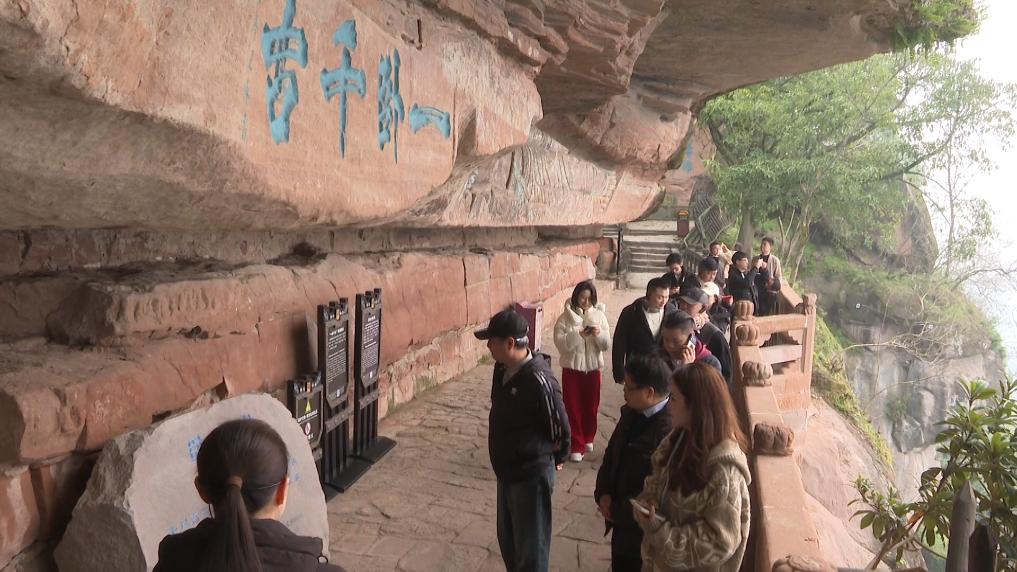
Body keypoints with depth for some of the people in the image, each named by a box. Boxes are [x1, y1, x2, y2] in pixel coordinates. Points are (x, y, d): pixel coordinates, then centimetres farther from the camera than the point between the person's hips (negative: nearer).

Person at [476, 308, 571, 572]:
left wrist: (554, 460, 1)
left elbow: (561, 429, -17)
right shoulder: (503, 369, -1)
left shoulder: (538, 380, -27)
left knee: (531, 550, 7)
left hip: (531, 476, -8)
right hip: (507, 471, 8)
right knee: (508, 540, 23)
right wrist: (502, 461, 17)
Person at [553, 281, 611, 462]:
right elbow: (560, 343, -16)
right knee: (573, 408, 2)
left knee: (591, 406, 13)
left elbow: (606, 345, -2)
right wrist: (578, 335, -28)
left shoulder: (599, 316, 0)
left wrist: (599, 334, -22)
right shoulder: (566, 317, -8)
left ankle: (588, 439, 34)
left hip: (593, 368, 3)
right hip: (572, 368, -2)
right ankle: (576, 446, 12)